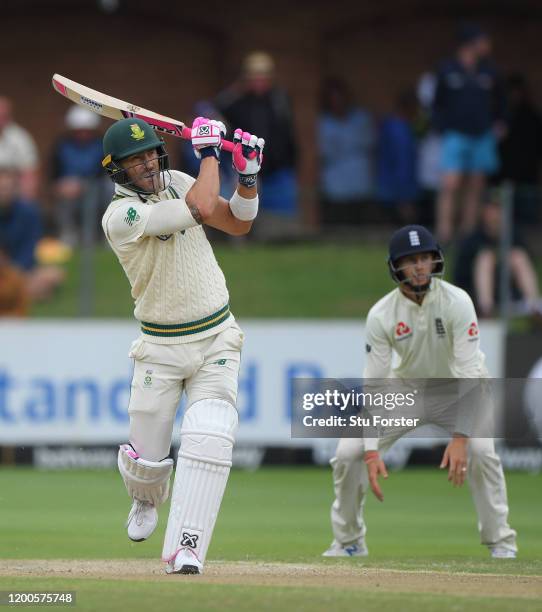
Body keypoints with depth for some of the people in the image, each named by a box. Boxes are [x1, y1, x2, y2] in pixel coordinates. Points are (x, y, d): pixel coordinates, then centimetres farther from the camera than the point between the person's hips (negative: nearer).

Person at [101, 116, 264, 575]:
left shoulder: (176, 182, 3)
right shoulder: (120, 216, -19)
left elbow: (238, 223, 7)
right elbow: (203, 208, -29)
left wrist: (248, 174, -9)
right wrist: (209, 151, -16)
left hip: (217, 338, 3)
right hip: (161, 348, -3)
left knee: (208, 442, -17)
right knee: (148, 458, 3)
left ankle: (186, 550, -17)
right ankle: (146, 501, 41)